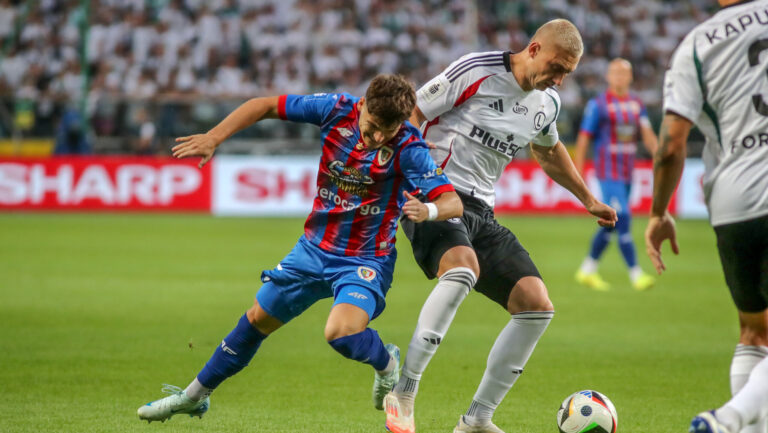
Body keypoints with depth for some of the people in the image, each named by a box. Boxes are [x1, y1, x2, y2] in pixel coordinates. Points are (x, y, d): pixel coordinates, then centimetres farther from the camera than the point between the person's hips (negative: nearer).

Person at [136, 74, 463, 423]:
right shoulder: (337, 110, -15)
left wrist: (427, 210, -52)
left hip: (365, 260, -5)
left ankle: (387, 365, 5)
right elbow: (264, 105, -5)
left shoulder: (407, 147, -24)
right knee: (257, 320, 15)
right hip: (314, 248, 5)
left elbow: (453, 203, -29)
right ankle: (194, 396, 34)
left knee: (341, 333, -30)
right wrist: (213, 138, -13)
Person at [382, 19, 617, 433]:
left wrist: (588, 200, 38)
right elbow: (410, 114, -5)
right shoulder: (475, 71, -10)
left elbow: (549, 150, 34)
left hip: (480, 212, 8)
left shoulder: (547, 103, 12)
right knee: (463, 268, -37)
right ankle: (402, 395, -31)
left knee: (537, 305, -6)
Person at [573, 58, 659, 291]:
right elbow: (583, 140, -6)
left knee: (610, 224, 12)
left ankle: (587, 270, 24)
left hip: (627, 173, 6)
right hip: (608, 173, -6)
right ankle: (635, 274, -11)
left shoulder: (636, 104, 10)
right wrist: (578, 174, -8)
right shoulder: (598, 104, -7)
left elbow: (648, 136, 5)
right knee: (623, 220, -13)